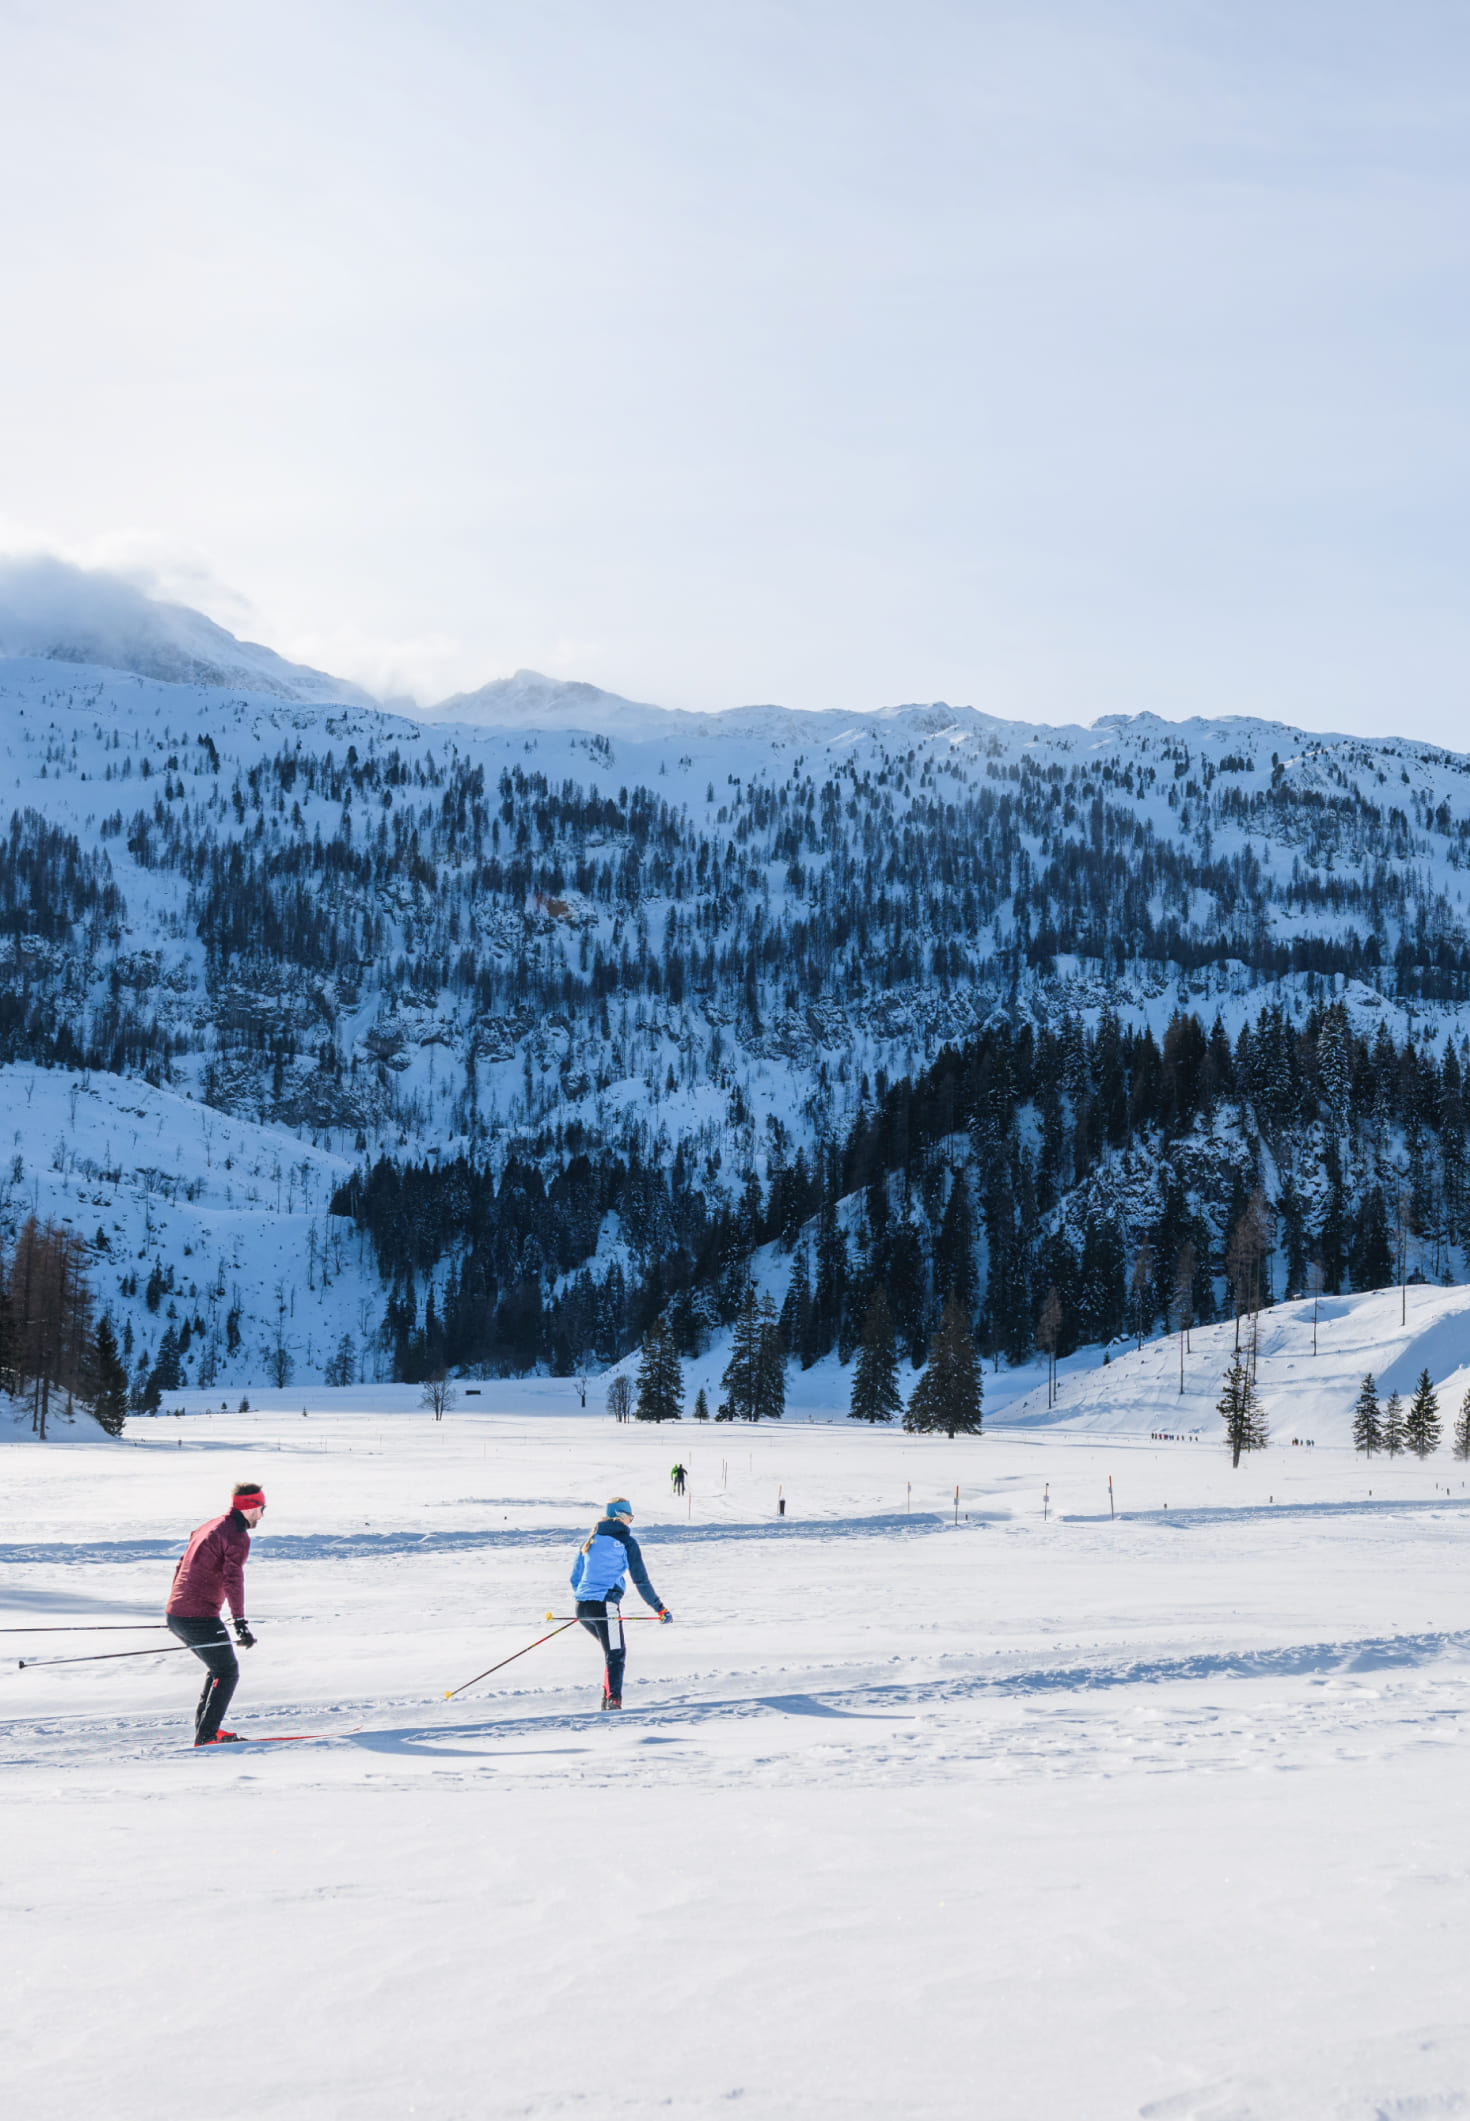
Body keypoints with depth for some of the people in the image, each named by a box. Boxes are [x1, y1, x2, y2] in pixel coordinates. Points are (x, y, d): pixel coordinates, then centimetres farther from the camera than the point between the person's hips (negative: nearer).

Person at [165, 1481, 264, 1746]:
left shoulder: (209, 1526, 18)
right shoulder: (237, 1536, -10)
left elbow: (182, 1566, 25)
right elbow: (233, 1579, -22)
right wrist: (240, 1623, -27)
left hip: (175, 1615, 9)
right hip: (200, 1618, -9)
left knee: (220, 1669, 23)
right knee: (227, 1673, 3)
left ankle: (205, 1728, 21)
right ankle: (206, 1736, -3)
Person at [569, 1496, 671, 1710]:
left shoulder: (592, 1539, 16)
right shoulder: (626, 1541, 0)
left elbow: (575, 1576, 21)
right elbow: (641, 1580, -3)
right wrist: (659, 1608, 2)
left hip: (582, 1606, 6)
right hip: (604, 1606, -6)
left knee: (614, 1650, 21)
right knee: (615, 1655, -2)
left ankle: (608, 1697, 14)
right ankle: (613, 1699, -18)